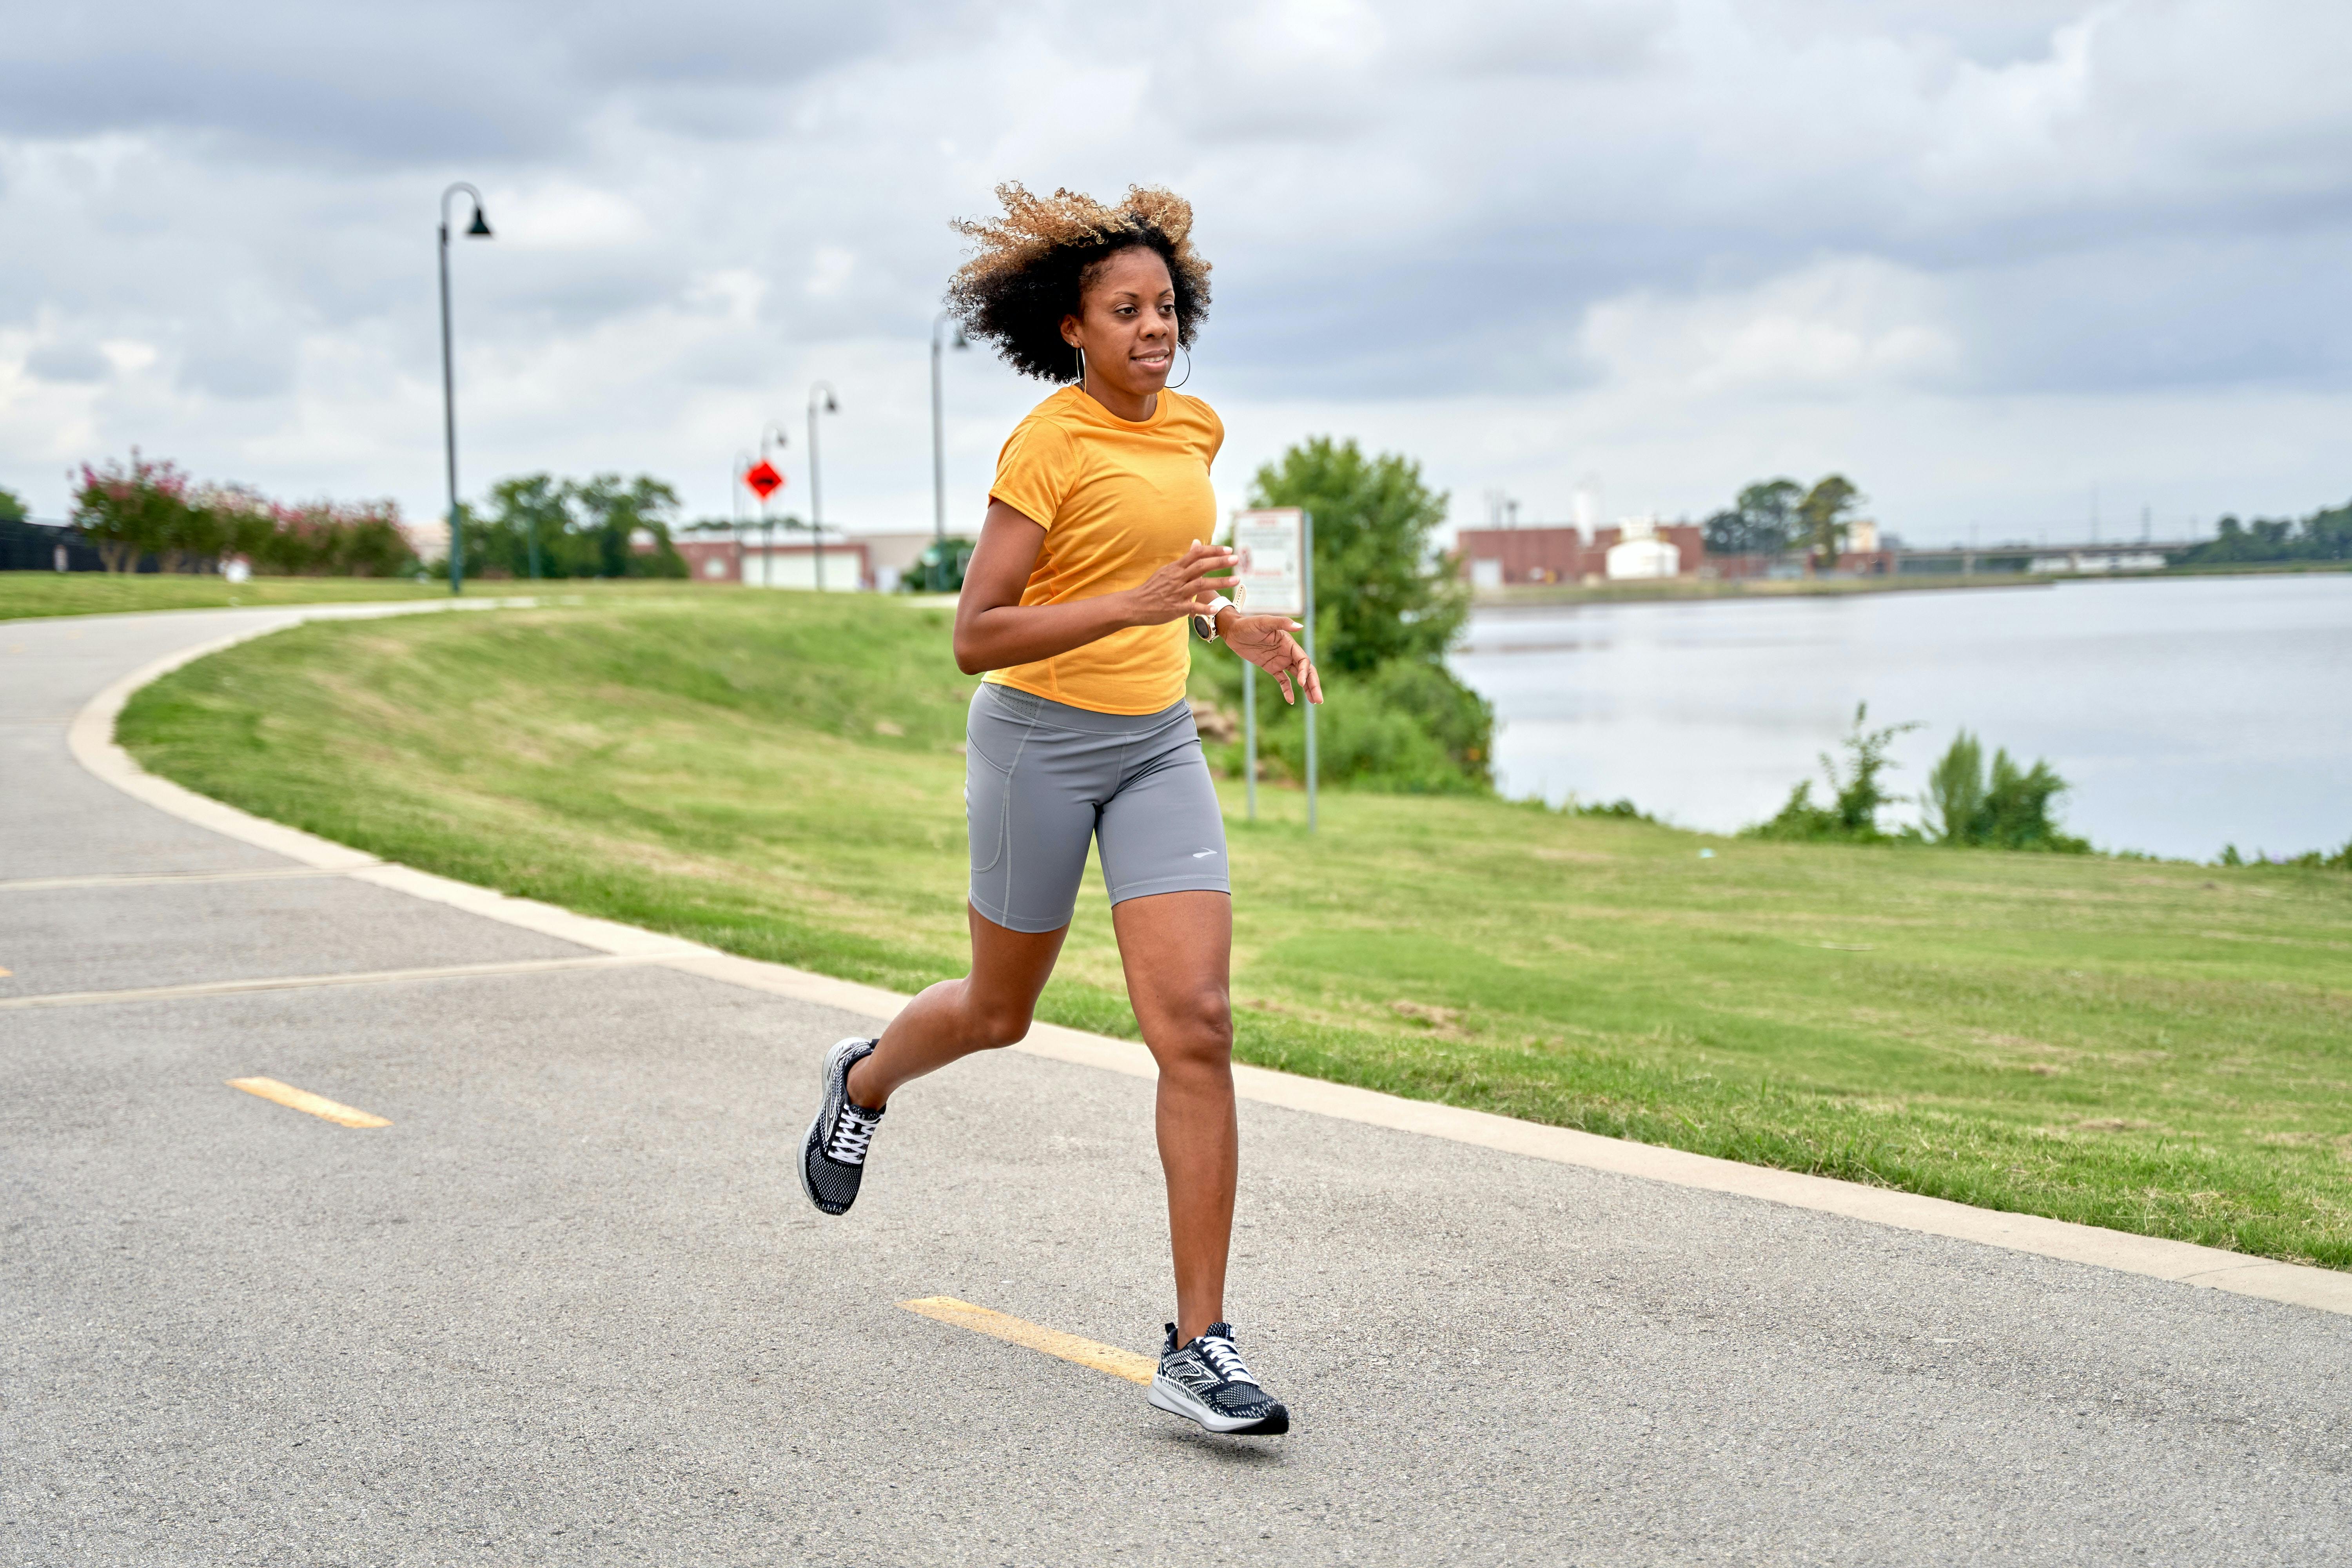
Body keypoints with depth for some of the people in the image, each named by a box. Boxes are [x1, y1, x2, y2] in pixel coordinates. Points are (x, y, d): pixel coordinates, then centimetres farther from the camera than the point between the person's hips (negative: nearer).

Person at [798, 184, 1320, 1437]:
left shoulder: (1194, 427, 5)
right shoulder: (1045, 444, -16)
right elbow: (973, 638, -20)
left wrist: (1232, 624, 8)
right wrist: (1136, 605, -30)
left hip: (1158, 746, 5)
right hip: (1038, 738, -4)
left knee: (1196, 1027, -11)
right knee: (1000, 1013, 16)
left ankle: (1198, 1347, -8)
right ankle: (864, 1081, 53)